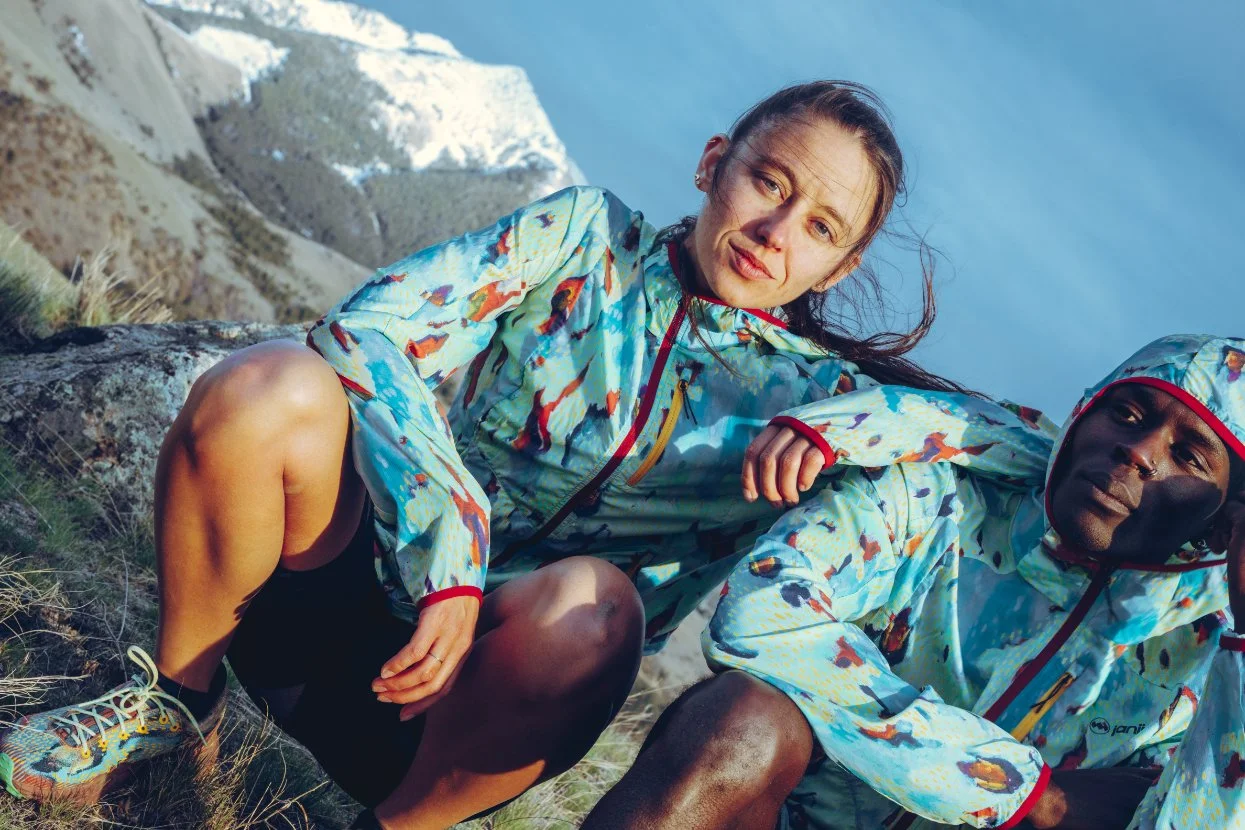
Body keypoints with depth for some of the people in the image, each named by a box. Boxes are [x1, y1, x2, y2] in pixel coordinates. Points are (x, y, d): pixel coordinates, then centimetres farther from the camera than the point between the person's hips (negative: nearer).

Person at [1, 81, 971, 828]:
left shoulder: (799, 393, 1)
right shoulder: (591, 233, -1)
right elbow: (368, 327, -13)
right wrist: (448, 552, -25)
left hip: (464, 697, 0)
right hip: (370, 572, 1)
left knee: (588, 604, -37)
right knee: (268, 387, -29)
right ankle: (177, 697, -2)